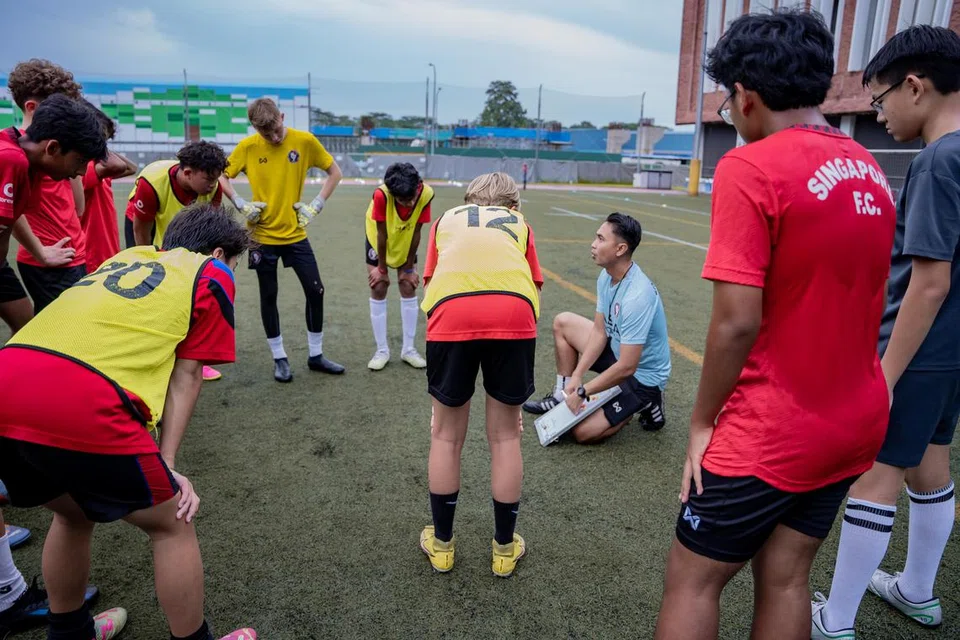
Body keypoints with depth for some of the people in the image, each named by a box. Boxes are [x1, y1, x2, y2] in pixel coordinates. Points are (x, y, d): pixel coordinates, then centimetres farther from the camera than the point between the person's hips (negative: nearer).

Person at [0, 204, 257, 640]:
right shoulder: (211, 273, 13)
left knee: (74, 515, 31)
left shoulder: (126, 256, 30)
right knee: (172, 523, 15)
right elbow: (185, 376, 8)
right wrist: (167, 465, 10)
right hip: (80, 404, -7)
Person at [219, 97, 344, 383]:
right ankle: (280, 359, 21)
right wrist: (241, 204, -9)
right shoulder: (248, 146, -6)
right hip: (263, 236, 0)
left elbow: (335, 172, 2)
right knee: (269, 296, 6)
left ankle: (316, 356, 17)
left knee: (315, 291, 0)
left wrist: (316, 205, -4)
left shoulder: (305, 141, -6)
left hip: (295, 234, 1)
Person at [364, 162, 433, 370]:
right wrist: (381, 269, -16)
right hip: (378, 241, -2)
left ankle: (408, 349, 10)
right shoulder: (381, 195, -38)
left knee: (409, 289, -1)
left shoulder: (426, 194, -31)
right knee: (378, 290, -5)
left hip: (406, 241, 2)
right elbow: (381, 234, -26)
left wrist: (409, 268, -12)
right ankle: (382, 350, 6)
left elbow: (416, 232, -20)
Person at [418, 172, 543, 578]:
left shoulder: (447, 219, 33)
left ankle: (441, 544, 36)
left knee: (446, 436, 19)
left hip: (451, 313, 0)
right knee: (505, 437, 17)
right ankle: (505, 549, 34)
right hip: (515, 313, 0)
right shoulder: (520, 223, 31)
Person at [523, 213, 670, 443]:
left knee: (583, 432, -15)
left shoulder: (637, 297, -34)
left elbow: (626, 367, -32)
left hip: (642, 377, -8)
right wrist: (577, 375, -10)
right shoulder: (606, 276, -6)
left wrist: (582, 391, -22)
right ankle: (563, 395, 12)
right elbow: (599, 331, -1)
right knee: (562, 322, 6)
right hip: (617, 349, 8)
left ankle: (645, 404, 6)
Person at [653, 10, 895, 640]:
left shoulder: (751, 168, -18)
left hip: (770, 433, -7)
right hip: (856, 423, 7)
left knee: (692, 581, 9)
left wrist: (702, 421, -9)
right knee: (785, 578, 19)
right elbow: (841, 293, 10)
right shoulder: (869, 169, 6)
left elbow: (737, 322, -22)